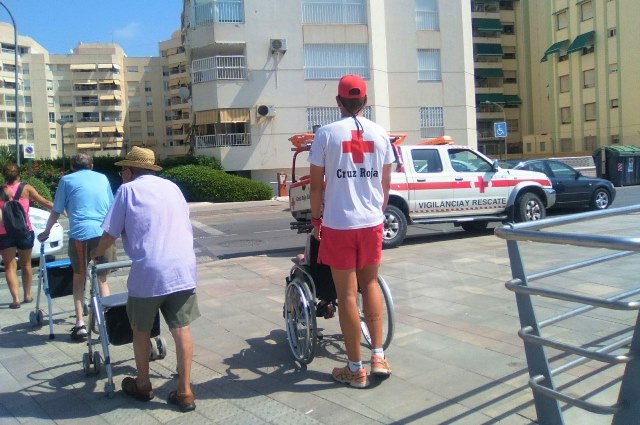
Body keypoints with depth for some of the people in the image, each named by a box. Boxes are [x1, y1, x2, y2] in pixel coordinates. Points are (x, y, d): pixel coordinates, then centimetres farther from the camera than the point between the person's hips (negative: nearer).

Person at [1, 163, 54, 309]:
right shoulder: (26, 188, -1)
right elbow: (45, 202, -1)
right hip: (24, 231, 1)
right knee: (26, 264, 16)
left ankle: (16, 298, -6)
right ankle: (27, 295, 23)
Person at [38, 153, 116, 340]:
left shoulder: (67, 180, 11)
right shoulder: (102, 178, 19)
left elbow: (56, 212, 13)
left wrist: (46, 232, 29)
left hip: (81, 234, -2)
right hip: (105, 233, 2)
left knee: (79, 278, 14)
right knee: (102, 278, 14)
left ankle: (80, 324, 7)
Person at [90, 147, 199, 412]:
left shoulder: (127, 190, 3)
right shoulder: (172, 187, 17)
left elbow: (110, 233, 3)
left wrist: (96, 254, 23)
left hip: (148, 272, -4)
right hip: (183, 268, 4)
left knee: (141, 331, 16)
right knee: (181, 329, 8)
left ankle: (143, 386, 31)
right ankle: (184, 392, 12)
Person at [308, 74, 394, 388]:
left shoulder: (326, 133, -5)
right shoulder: (380, 133, 4)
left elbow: (317, 184, -4)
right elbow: (386, 183, 9)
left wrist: (315, 217, 9)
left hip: (338, 224, -3)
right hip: (372, 222, 4)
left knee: (347, 294, 4)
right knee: (370, 283, 20)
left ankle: (355, 369, 15)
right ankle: (378, 356, 19)